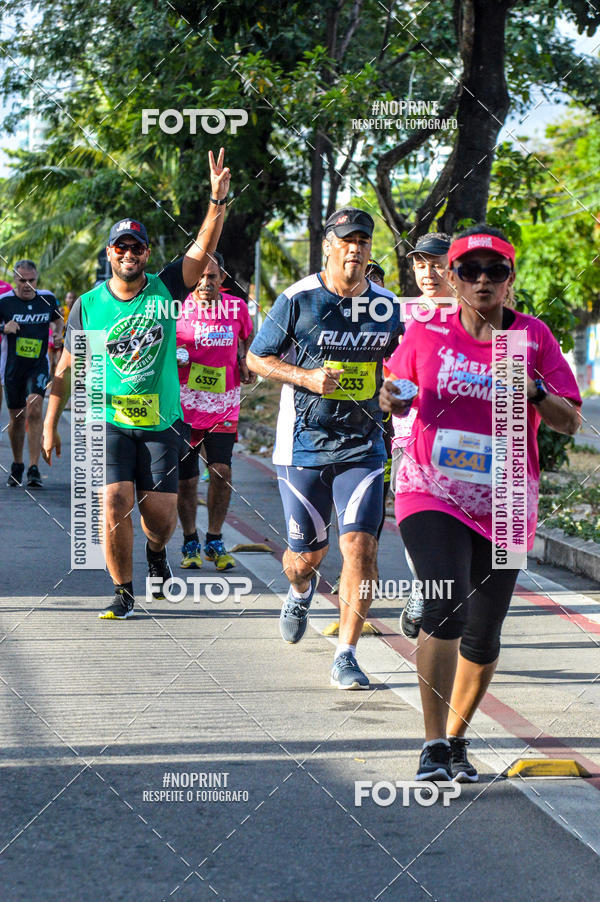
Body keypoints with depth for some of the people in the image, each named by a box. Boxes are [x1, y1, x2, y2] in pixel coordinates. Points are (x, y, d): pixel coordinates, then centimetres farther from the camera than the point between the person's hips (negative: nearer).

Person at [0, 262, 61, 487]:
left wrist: (58, 334, 0)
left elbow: (57, 320, 20)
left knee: (34, 410, -20)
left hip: (38, 365, 0)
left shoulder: (48, 299, 1)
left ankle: (34, 469, -20)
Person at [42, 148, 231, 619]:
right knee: (115, 504, -14)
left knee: (161, 514, -2)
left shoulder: (166, 289, 0)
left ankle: (156, 553, 35)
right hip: (109, 421, 0)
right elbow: (68, 368, 6)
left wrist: (218, 199, -27)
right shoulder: (88, 305, 0)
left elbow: (203, 248, -13)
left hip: (162, 422, 1)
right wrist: (50, 425, 6)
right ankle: (124, 594, 1)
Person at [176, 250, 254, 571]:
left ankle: (215, 542, 7)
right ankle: (190, 543, 20)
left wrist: (245, 364, 4)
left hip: (223, 403, 1)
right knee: (186, 477, 3)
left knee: (221, 472, -8)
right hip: (184, 403, -1)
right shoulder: (178, 307, -3)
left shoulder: (237, 307, 4)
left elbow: (247, 340, 22)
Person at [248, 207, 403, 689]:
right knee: (306, 553, 8)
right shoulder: (298, 300, -7)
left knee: (360, 546, -13)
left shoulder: (388, 306, 3)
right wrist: (308, 377, -15)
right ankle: (300, 591, 47)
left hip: (362, 446, 2)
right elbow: (257, 358, 0)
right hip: (303, 445, -1)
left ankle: (346, 656, -5)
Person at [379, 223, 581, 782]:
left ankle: (456, 739, 29)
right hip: (431, 493, -1)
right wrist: (391, 400, -8)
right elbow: (399, 401, 16)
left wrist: (535, 392, -18)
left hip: (503, 505, 2)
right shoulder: (425, 332, 2)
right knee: (447, 606, -22)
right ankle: (434, 745, -15)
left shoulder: (534, 337, 1)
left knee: (483, 633, 7)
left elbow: (571, 423, 1)